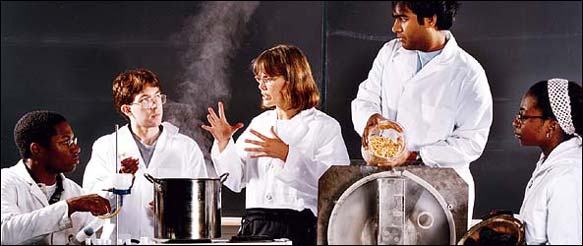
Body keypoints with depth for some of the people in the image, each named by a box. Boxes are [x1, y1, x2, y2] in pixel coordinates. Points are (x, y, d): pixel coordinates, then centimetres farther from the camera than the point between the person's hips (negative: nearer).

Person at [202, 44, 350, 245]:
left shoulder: (325, 127, 4)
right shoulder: (259, 123, 19)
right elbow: (236, 181, 19)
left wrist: (287, 154, -16)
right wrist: (224, 143, 5)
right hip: (254, 226, 4)